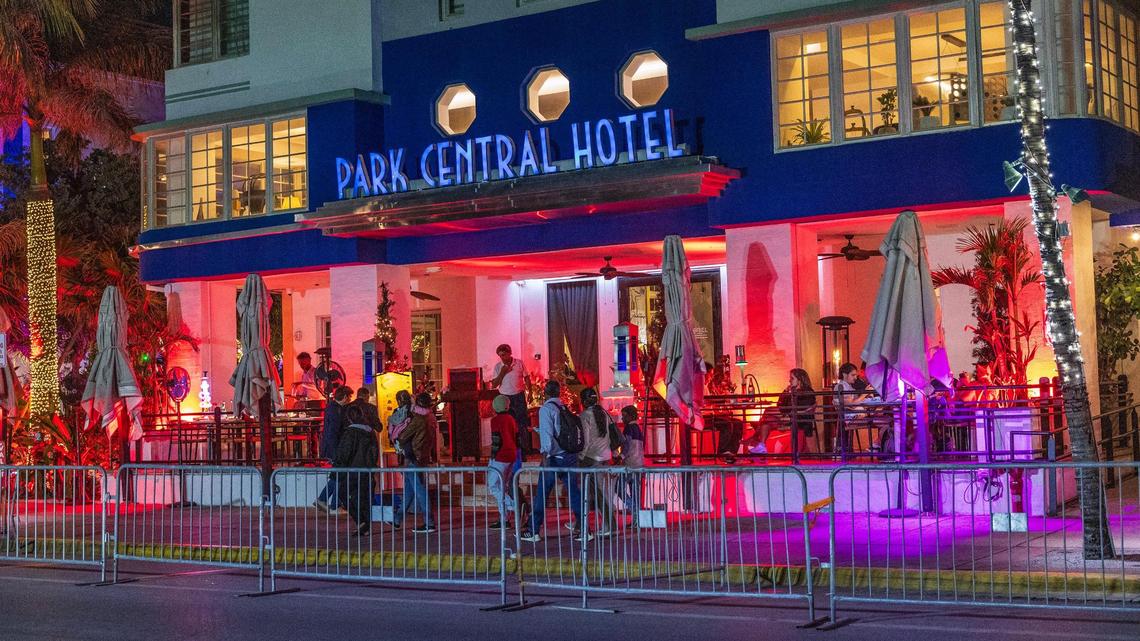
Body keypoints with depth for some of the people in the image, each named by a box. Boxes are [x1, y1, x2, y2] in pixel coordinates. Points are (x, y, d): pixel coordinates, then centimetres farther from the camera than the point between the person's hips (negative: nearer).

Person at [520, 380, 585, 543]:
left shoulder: (546, 409, -5)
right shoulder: (565, 408, 12)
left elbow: (546, 433, -14)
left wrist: (545, 455, -16)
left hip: (554, 457, -6)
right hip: (571, 456, 6)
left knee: (542, 494, 2)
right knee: (574, 492, 7)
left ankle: (534, 531, 6)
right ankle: (584, 530, 4)